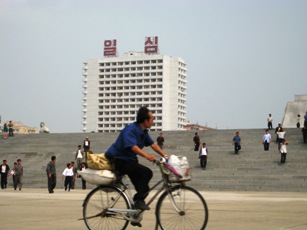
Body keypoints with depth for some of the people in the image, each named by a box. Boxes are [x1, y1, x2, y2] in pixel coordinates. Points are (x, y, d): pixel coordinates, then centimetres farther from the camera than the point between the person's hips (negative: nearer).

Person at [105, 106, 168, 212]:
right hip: (119, 160, -10)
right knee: (147, 172, -26)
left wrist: (164, 155, 1)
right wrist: (147, 156, -48)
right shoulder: (130, 130, -23)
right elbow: (133, 147, -36)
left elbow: (152, 144, 11)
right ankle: (139, 201, -20)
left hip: (129, 160, 10)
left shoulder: (144, 132, 7)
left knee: (144, 189, 7)